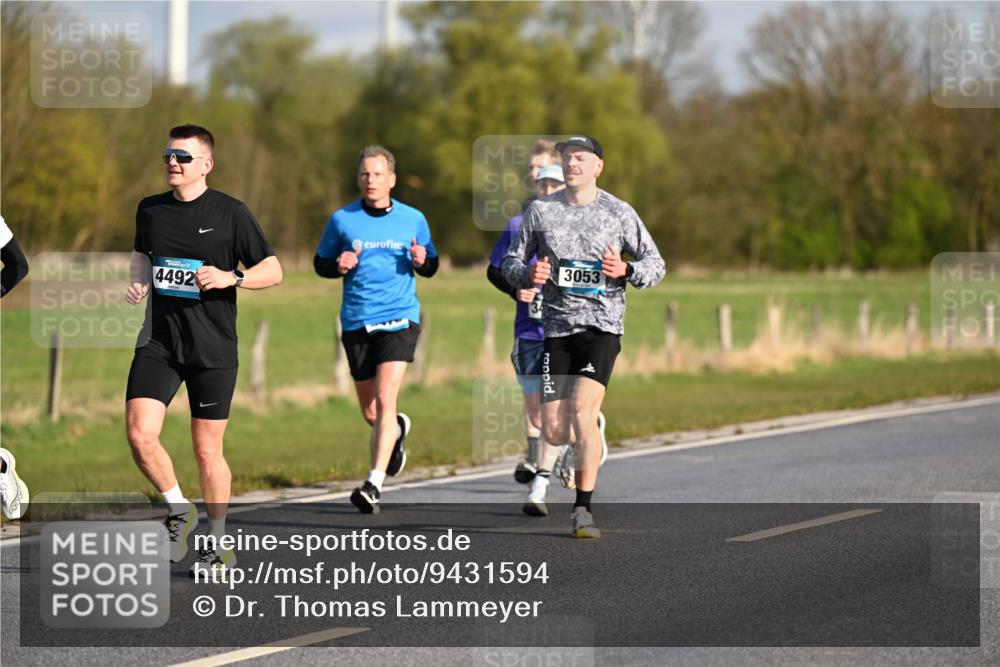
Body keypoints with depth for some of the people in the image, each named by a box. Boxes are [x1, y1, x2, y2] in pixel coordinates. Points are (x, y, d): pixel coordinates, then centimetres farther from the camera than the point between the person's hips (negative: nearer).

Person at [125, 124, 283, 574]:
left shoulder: (231, 213, -5)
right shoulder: (150, 210, 7)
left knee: (207, 450, 3)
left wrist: (231, 277, -18)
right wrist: (138, 283, 6)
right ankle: (179, 510, 11)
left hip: (213, 350, -3)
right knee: (139, 435, -14)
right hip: (158, 341, 3)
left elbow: (273, 271, 0)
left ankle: (220, 546, 20)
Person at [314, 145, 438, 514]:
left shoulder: (413, 219, 4)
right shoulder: (342, 220, 3)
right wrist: (338, 266, -10)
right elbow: (320, 262, 12)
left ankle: (374, 484, -18)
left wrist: (422, 261, -9)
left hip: (399, 320, -2)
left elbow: (430, 266, 14)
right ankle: (398, 429, 48)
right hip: (356, 323, 2)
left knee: (385, 399, -18)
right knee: (370, 412, 10)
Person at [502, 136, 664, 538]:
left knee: (582, 411, -20)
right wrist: (528, 273, -10)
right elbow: (510, 263, 13)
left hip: (602, 324, -2)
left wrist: (626, 270, -13)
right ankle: (587, 444, 37)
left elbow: (655, 263, 8)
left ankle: (583, 510, -14)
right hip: (556, 327, 2)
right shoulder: (540, 211, 7)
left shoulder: (619, 213, 3)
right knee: (553, 433, -2)